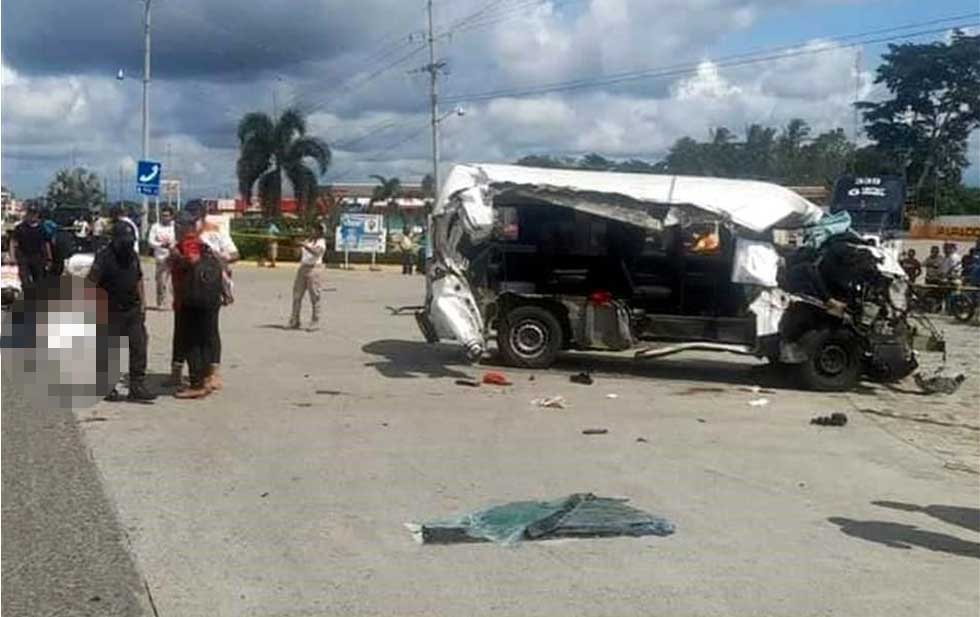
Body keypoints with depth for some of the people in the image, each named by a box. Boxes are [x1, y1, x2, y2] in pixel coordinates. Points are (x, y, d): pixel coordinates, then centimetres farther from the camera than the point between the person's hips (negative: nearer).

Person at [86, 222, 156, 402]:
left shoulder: (132, 256, 10)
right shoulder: (104, 257, -12)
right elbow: (91, 283, -17)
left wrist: (142, 302, 16)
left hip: (133, 310, 6)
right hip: (112, 312, -6)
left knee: (139, 347, 1)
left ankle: (137, 387, 4)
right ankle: (108, 388, 13)